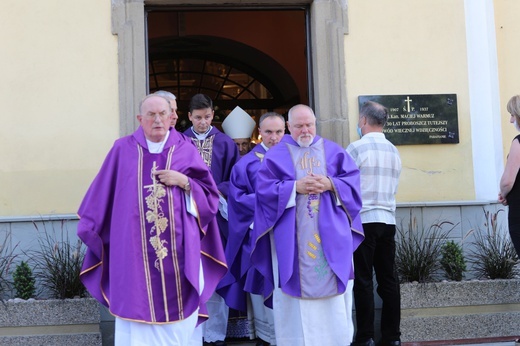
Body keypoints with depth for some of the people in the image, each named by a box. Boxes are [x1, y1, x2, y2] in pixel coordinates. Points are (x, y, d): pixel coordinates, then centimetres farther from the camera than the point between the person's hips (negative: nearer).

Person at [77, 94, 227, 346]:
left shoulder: (186, 150, 5)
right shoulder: (123, 150, 5)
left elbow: (210, 195, 5)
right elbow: (103, 194, 10)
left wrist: (184, 182, -10)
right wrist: (88, 227, 8)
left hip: (178, 252, 0)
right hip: (135, 253, 0)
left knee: (180, 316, 3)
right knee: (137, 307, 2)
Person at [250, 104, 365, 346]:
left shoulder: (333, 151, 11)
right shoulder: (276, 155, 5)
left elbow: (352, 181, 4)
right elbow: (264, 188, -4)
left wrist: (330, 185, -14)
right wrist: (295, 187, -16)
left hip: (330, 233, 2)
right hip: (292, 238, -1)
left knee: (334, 284, 1)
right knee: (296, 289, -2)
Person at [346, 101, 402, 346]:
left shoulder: (356, 148, -8)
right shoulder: (394, 151, 12)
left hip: (363, 221, -6)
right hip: (388, 221, 6)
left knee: (363, 281, -2)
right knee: (388, 279, 7)